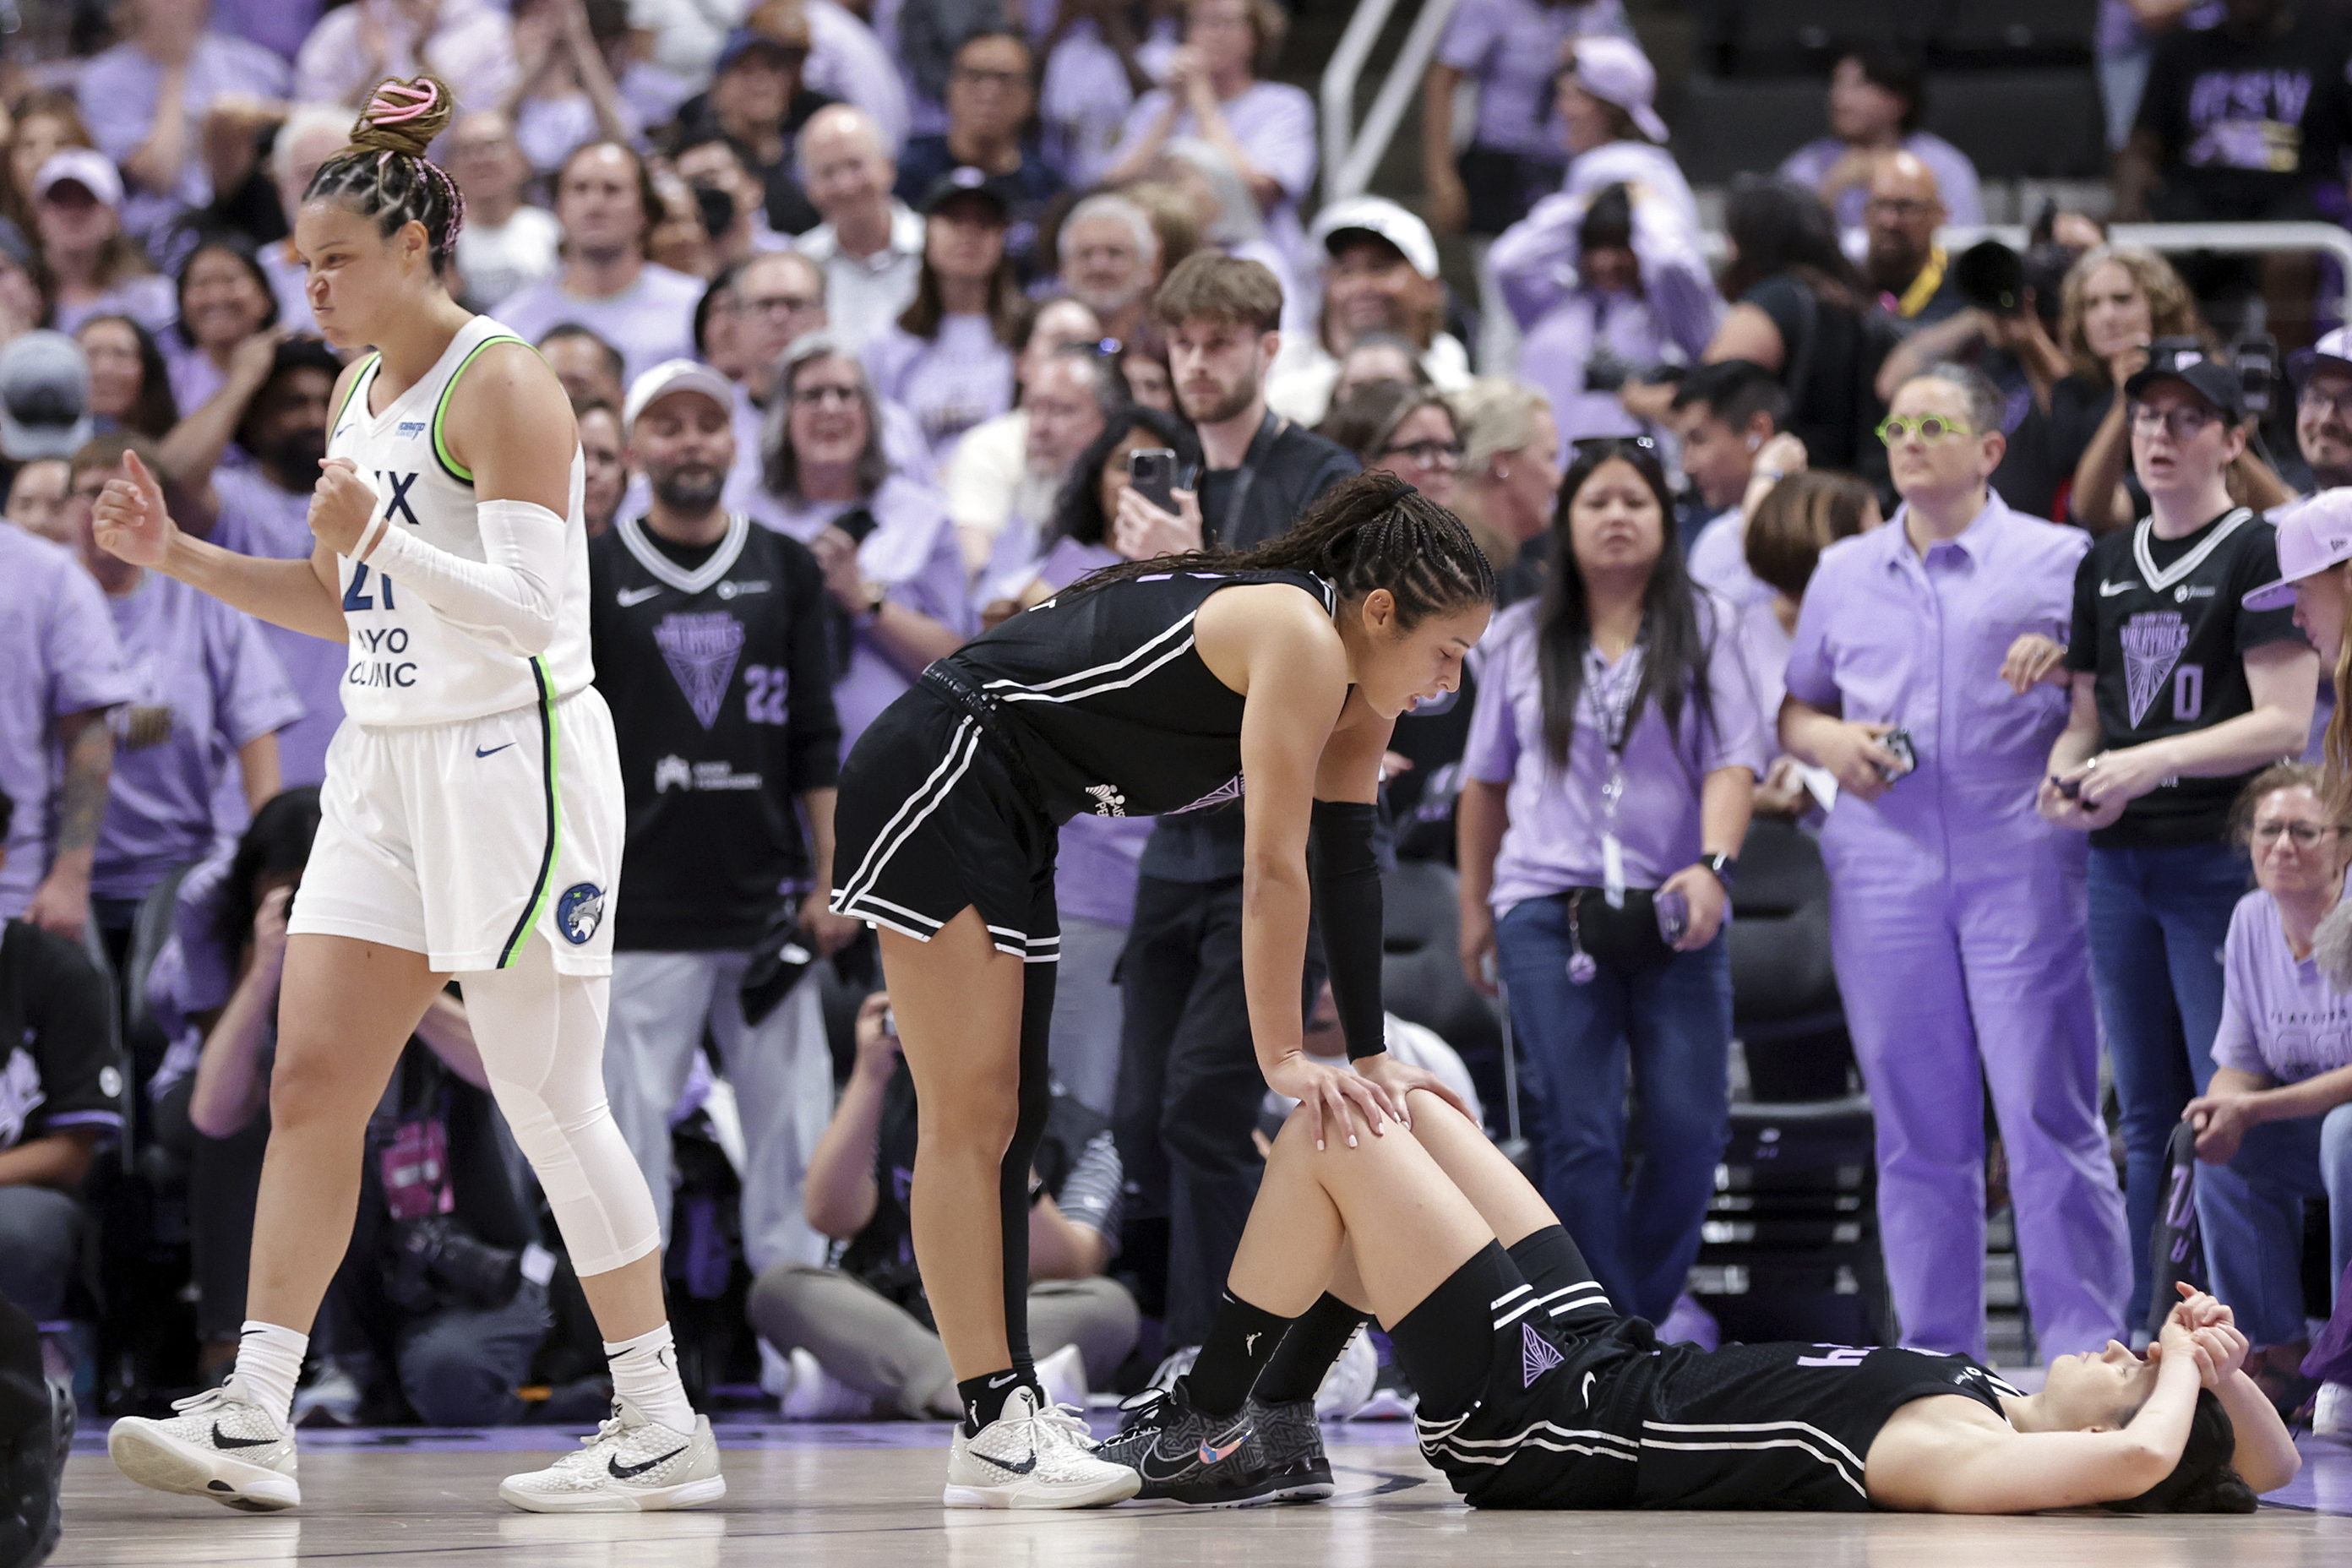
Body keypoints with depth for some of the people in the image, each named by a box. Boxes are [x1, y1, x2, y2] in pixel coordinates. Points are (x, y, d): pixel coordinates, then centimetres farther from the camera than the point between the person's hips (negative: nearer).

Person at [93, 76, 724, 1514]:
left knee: (550, 1103, -5)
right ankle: (253, 1421, -1)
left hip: (514, 762, -8)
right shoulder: (365, 394, 13)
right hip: (391, 765, 8)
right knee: (312, 1083, 0)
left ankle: (663, 1430, 3)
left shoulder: (500, 385, -12)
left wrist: (380, 538, -32)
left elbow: (532, 609, -20)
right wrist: (177, 555, 13)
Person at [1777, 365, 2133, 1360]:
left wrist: (2068, 667, -14)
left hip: (2022, 864, -4)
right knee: (1915, 1126, 5)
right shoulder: (1843, 573, 18)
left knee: (2048, 1114, -8)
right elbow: (1795, 707, 23)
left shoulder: (2060, 561, 6)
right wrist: (1829, 740, 1)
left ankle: (2085, 1346, -5)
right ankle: (1935, 1349, 11)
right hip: (1884, 873, 4)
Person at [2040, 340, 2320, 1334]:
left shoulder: (2259, 556, -4)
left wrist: (2153, 761, -19)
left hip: (2221, 860, -7)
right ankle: (2148, 1338, 14)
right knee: (2148, 1119, 10)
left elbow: (2285, 724, -11)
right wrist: (2066, 777, -1)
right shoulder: (2107, 565, 17)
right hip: (2120, 864, 7)